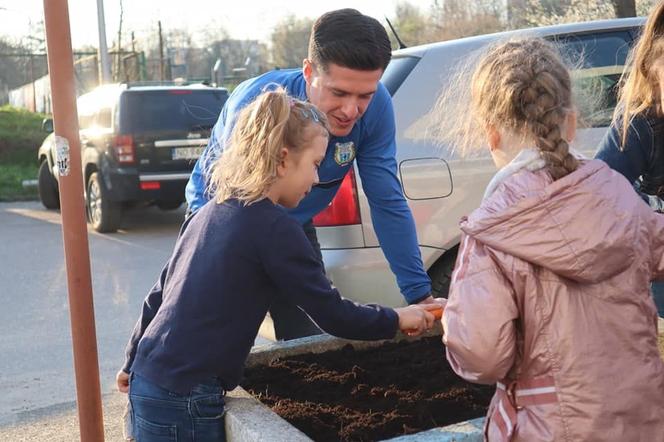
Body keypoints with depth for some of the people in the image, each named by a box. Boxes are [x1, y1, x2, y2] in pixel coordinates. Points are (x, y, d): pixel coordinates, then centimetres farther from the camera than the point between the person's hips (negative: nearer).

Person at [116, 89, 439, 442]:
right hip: (183, 399, -8)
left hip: (149, 380, 8)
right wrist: (397, 320, 4)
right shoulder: (274, 227, -14)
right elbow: (332, 314, -11)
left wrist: (132, 364, 27)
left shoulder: (208, 214, 10)